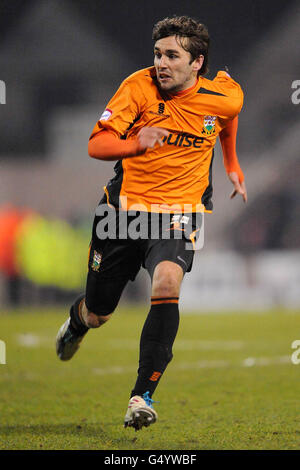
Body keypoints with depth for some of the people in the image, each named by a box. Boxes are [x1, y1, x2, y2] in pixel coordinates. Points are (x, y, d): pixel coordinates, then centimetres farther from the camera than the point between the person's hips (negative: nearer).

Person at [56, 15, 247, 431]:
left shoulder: (224, 96, -7)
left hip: (179, 212, 0)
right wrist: (135, 143, -33)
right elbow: (96, 145, -15)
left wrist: (232, 165, 26)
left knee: (167, 282, -31)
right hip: (125, 207, 1)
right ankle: (77, 322, 54)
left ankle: (143, 396, -28)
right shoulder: (140, 87, -13)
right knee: (98, 314, 12)